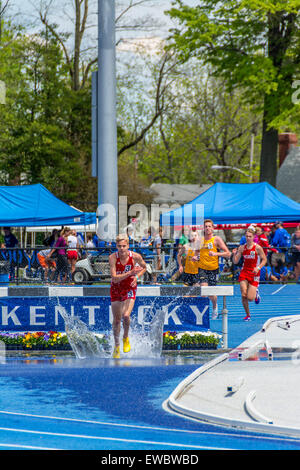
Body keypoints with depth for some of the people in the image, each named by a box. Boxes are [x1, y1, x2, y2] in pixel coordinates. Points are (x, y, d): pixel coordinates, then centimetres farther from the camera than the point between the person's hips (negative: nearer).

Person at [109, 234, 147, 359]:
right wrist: (130, 273, -37)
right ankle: (117, 346, 28)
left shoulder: (135, 257, -17)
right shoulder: (113, 257, -20)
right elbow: (114, 278, -27)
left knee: (126, 316, -20)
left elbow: (144, 267, 5)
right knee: (116, 320, 7)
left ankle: (126, 338, 10)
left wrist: (137, 277, -13)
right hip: (116, 289, 1)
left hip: (129, 289, -1)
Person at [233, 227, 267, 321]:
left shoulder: (257, 248, -8)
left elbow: (264, 260, -2)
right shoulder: (242, 248, 3)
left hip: (254, 273, -3)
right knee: (243, 295, -8)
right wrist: (234, 254, -14)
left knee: (250, 298, -9)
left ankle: (256, 293, 29)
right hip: (244, 272, 3)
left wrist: (258, 268, -17)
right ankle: (247, 315, 10)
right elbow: (235, 261, 6)